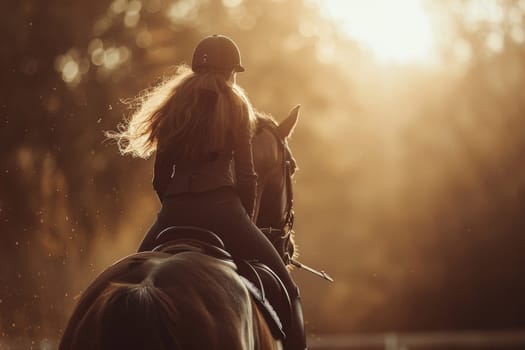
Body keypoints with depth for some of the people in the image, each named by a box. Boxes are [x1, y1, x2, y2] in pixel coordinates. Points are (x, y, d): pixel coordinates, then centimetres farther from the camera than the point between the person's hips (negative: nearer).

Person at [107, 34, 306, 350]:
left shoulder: (173, 106, 17)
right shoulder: (234, 104, 6)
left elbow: (161, 175, 15)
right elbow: (245, 175, 1)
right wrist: (246, 218, 13)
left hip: (175, 213, 4)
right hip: (220, 208, -4)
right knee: (285, 289, 1)